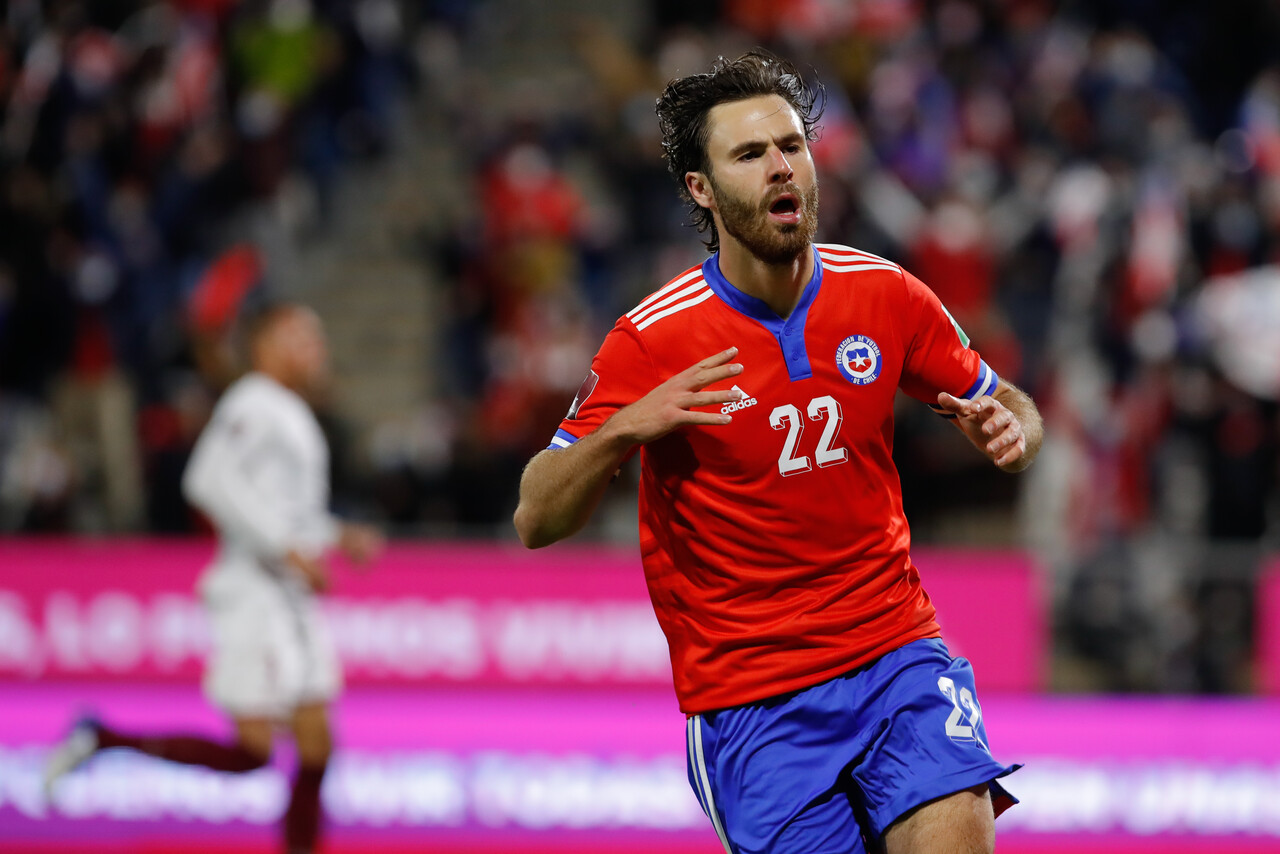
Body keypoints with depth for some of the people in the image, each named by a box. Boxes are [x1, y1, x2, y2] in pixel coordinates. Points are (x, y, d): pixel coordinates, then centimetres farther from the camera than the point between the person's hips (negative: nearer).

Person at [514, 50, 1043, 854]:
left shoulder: (885, 295, 1)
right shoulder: (653, 340, -9)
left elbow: (1003, 404, 16)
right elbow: (537, 521, -8)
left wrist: (1008, 430, -9)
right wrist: (623, 430, -27)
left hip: (896, 651, 2)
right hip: (747, 696, -2)